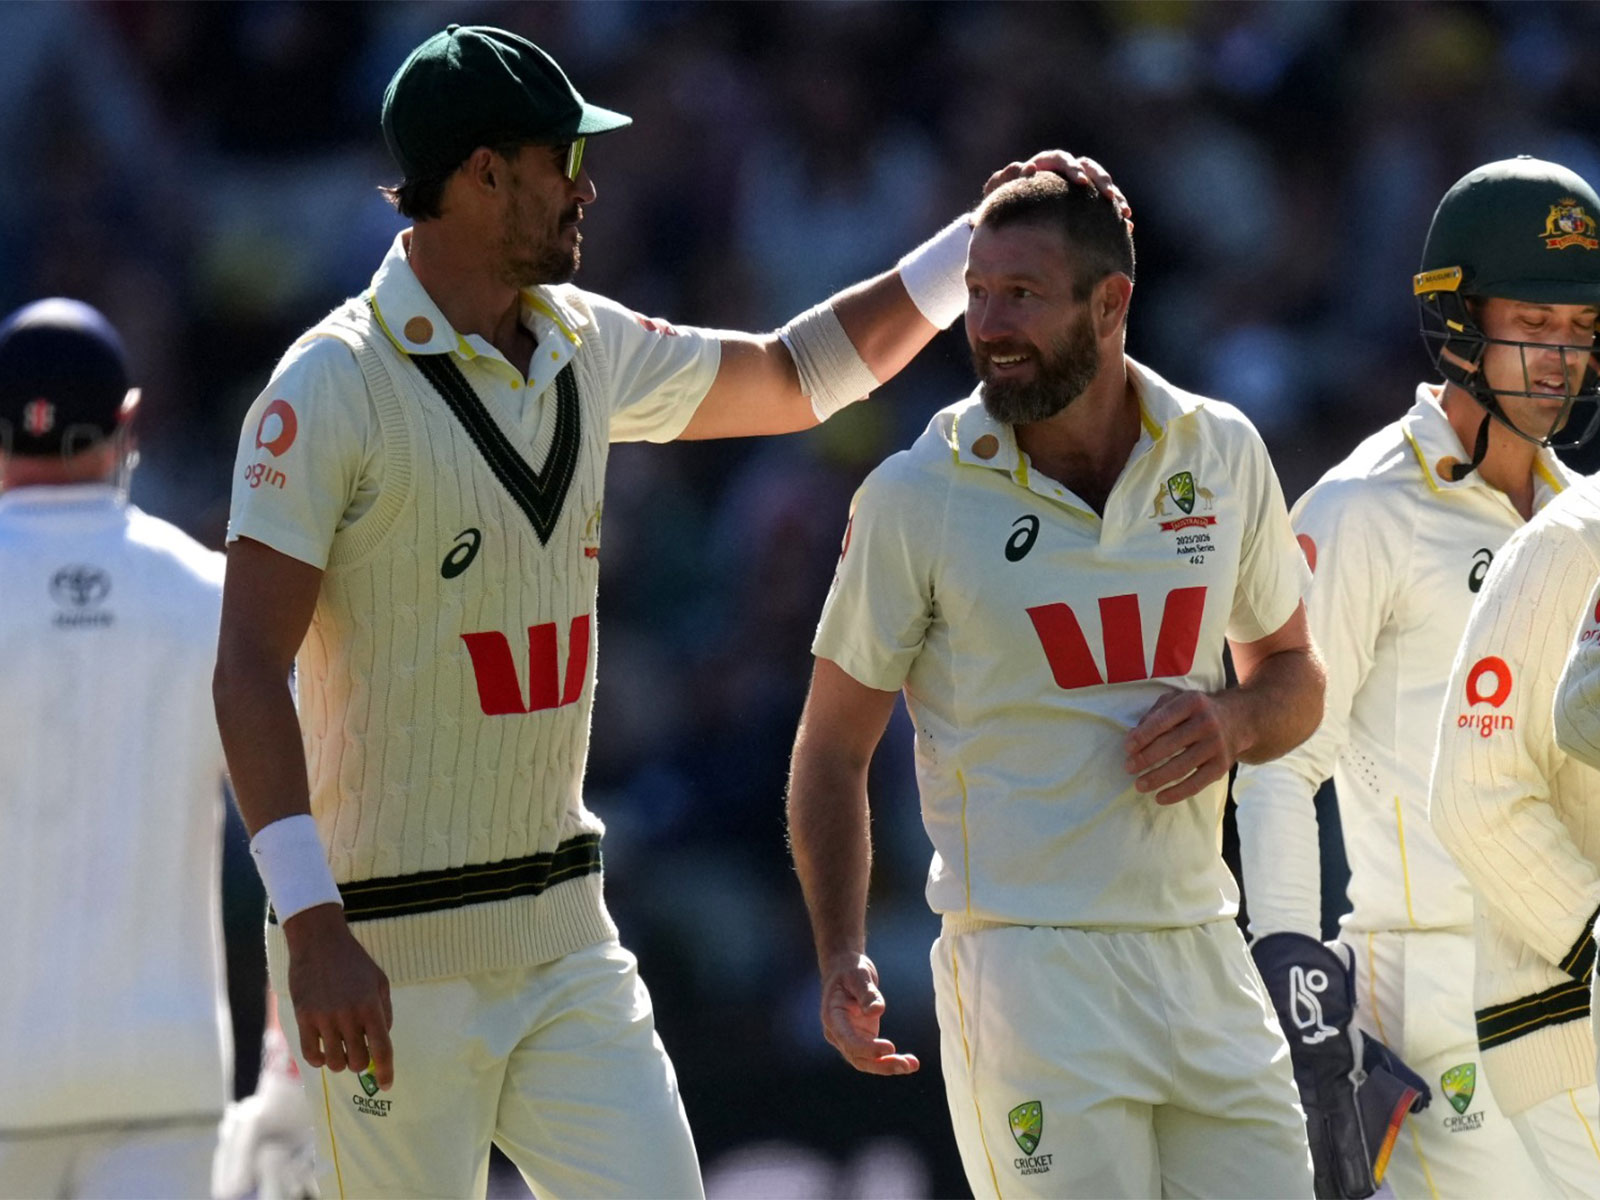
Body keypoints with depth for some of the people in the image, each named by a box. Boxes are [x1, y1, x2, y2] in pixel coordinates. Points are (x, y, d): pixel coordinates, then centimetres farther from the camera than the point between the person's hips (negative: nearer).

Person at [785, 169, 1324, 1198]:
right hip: (1029, 964, -4)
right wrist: (842, 958, -11)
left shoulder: (1222, 454, 7)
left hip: (1203, 954, 4)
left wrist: (1233, 721, -4)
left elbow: (1293, 676, 21)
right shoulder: (915, 500, -4)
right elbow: (833, 752, 3)